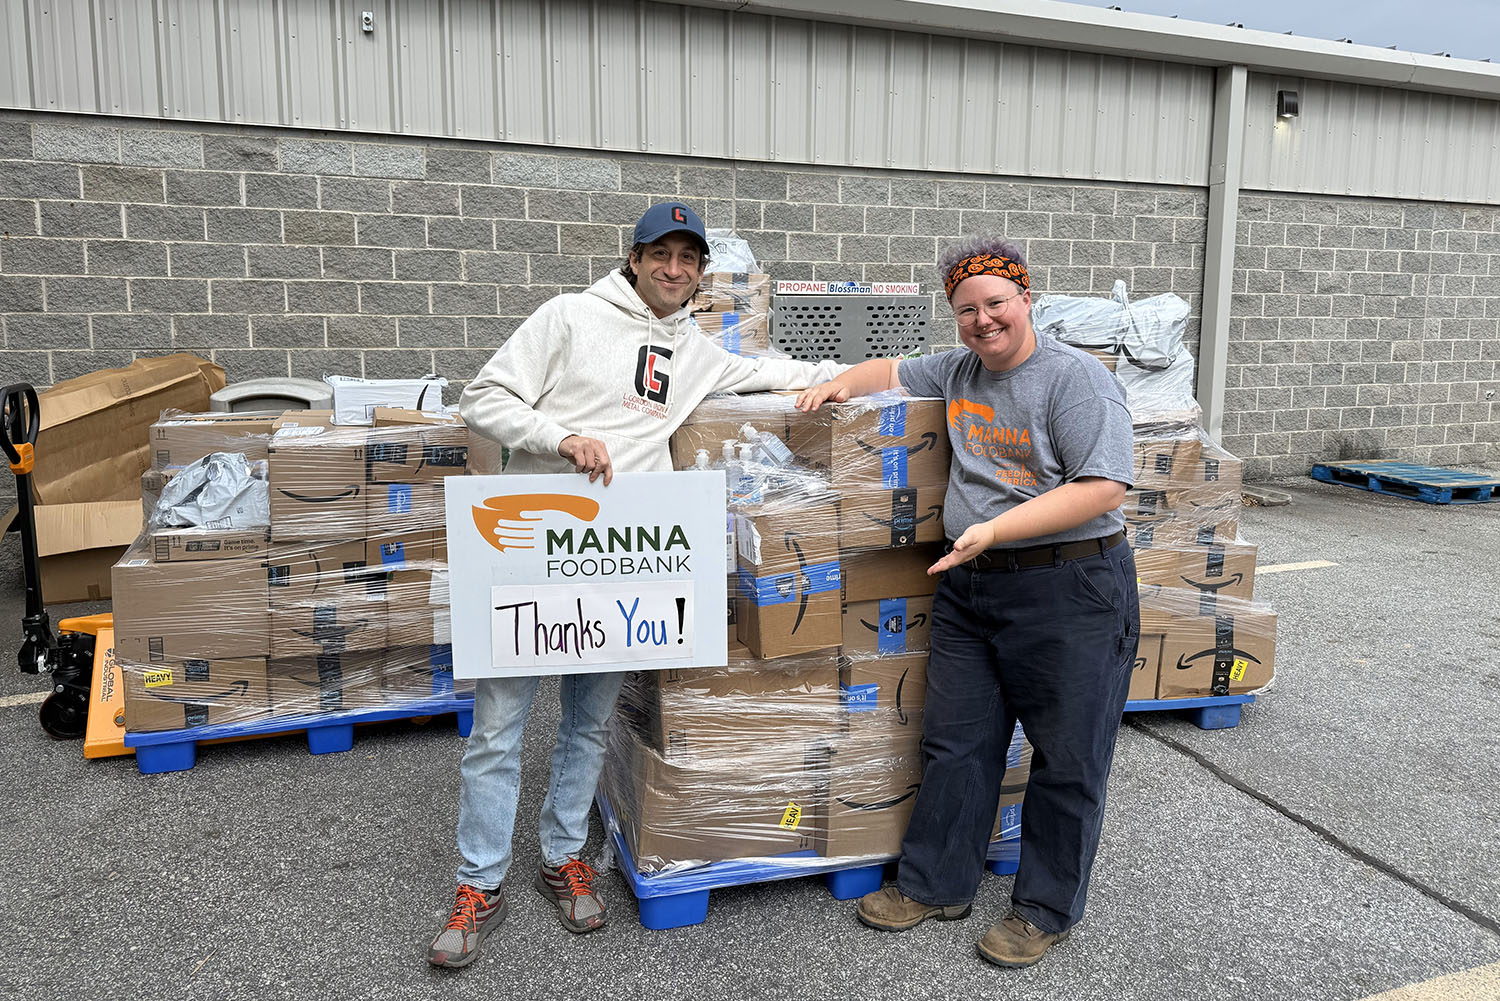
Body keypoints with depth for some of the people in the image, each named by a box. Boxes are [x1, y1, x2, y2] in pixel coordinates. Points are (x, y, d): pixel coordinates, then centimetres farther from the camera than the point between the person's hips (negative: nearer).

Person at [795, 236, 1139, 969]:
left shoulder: (1077, 378, -11)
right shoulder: (958, 373, 12)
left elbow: (1102, 488, -19)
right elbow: (894, 370, 29)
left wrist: (995, 529, -24)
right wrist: (845, 382, 7)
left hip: (1069, 587, -6)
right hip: (969, 585, 7)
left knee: (1068, 758, 6)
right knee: (955, 741, 13)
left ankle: (1046, 909, 23)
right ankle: (936, 885, 28)